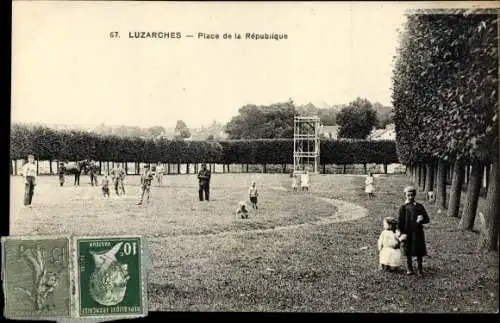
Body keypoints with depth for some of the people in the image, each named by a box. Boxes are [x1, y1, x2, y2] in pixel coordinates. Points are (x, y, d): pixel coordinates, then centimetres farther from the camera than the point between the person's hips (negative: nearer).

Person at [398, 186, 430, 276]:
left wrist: (421, 219, -17)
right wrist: (402, 233, -8)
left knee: (419, 252, 7)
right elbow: (400, 221, -1)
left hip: (418, 232, 1)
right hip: (408, 233, -1)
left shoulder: (419, 206, 4)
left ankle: (420, 269, 20)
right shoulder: (403, 207, -1)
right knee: (408, 252, 8)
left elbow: (427, 219, 5)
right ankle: (410, 269, 21)